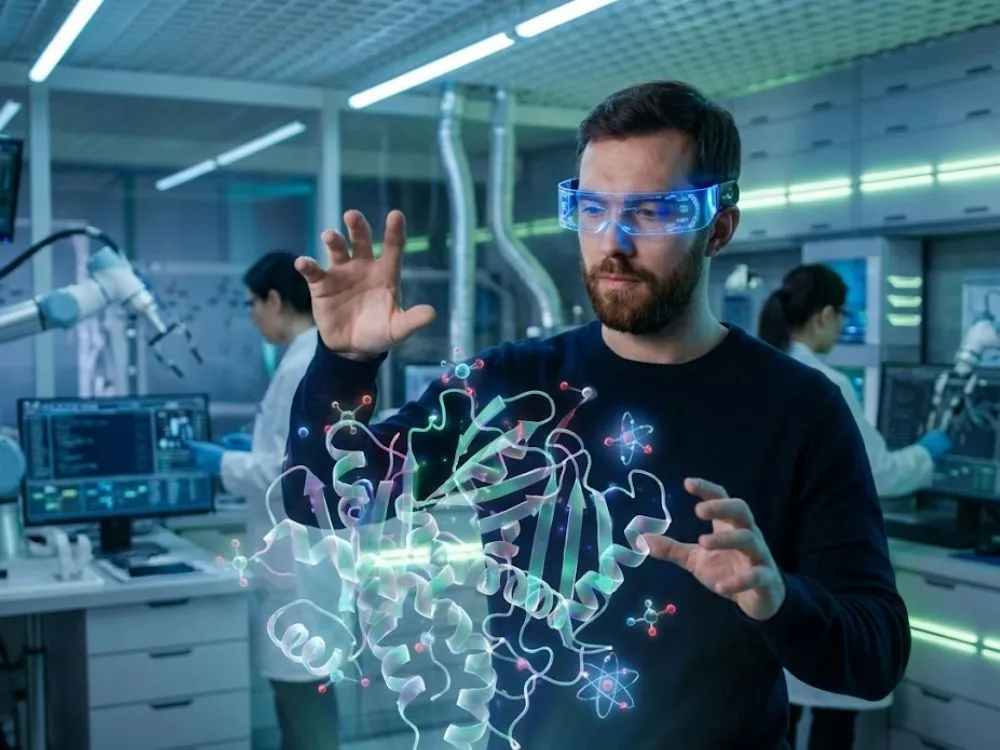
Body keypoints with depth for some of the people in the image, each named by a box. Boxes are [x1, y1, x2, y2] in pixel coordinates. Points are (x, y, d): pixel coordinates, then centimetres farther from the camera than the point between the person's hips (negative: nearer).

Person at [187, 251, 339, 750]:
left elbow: (294, 471, -22)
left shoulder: (301, 368, -19)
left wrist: (226, 463, -10)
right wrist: (258, 447, 17)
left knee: (302, 693, -1)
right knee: (304, 687, 18)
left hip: (300, 561, -10)